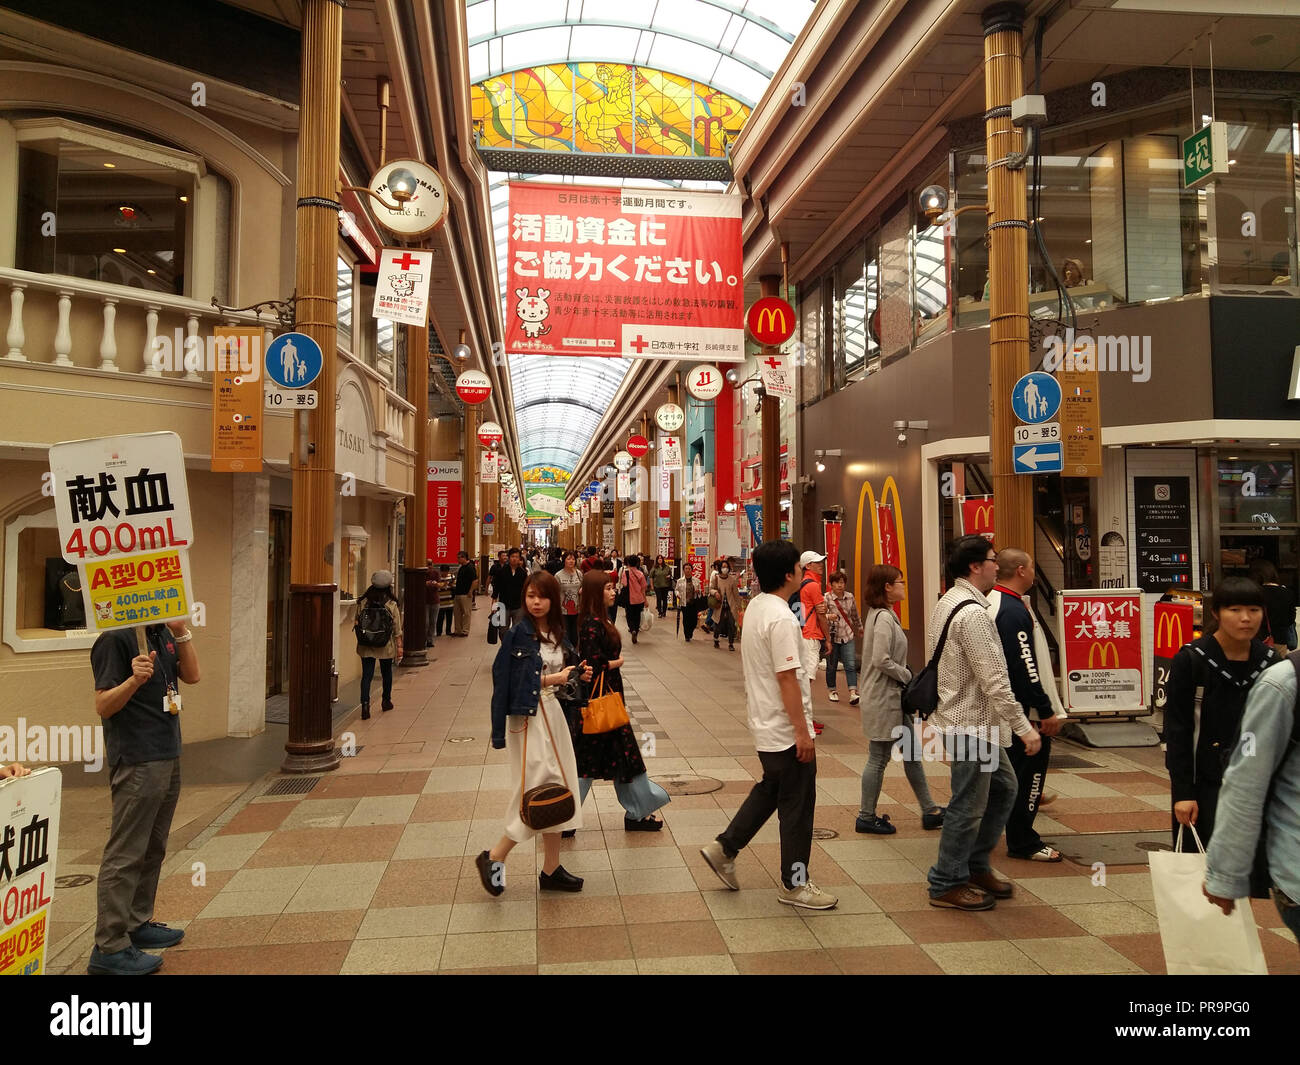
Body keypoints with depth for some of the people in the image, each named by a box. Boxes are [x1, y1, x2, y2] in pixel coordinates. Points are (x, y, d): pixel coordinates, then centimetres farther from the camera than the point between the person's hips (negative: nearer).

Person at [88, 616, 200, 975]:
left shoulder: (163, 633, 11)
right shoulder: (116, 639, -15)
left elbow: (191, 676, 8)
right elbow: (103, 705, -15)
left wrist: (182, 632, -3)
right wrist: (134, 680, -34)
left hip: (168, 756, 9)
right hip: (137, 762, -9)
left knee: (152, 850, 17)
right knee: (125, 854, -3)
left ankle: (138, 923, 29)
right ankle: (109, 948, 4)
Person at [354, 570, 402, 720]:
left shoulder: (362, 603, -6)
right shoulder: (392, 605, -10)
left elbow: (355, 623, 0)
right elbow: (397, 629, -7)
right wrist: (399, 646, 1)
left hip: (365, 646, 1)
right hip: (386, 646, -1)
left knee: (366, 675, 4)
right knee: (386, 673, 18)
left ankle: (365, 704, -10)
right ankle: (386, 701, 32)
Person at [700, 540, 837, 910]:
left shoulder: (755, 607, 6)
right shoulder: (780, 618, -23)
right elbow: (786, 678, -24)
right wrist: (802, 731, -19)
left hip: (765, 726, 9)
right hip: (786, 730, -9)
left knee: (769, 791, 24)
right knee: (797, 806, 5)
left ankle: (724, 848, 28)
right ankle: (795, 884, 18)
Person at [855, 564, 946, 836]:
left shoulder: (882, 615, 11)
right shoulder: (883, 618, -19)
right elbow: (881, 660, -27)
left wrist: (905, 676, 9)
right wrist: (907, 675, -14)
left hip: (894, 697, 10)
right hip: (883, 699, -10)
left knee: (912, 753, 16)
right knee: (879, 758, 2)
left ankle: (930, 811, 25)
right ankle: (866, 817, 14)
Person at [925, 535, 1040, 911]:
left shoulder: (947, 603, 10)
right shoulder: (972, 613, -22)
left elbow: (937, 663, 17)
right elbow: (994, 681, -24)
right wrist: (1024, 727, -19)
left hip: (975, 723, 10)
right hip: (970, 724, -10)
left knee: (1003, 787, 20)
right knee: (968, 806, 2)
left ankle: (976, 866, 31)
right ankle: (946, 885, 17)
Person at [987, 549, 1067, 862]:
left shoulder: (993, 602, 10)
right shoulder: (1014, 611, -22)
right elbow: (1026, 667, -24)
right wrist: (1046, 712, -18)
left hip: (1008, 709, 10)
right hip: (1026, 711, -10)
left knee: (1018, 772, 20)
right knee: (1030, 771, -1)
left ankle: (1020, 836, 32)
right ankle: (1022, 844, 8)